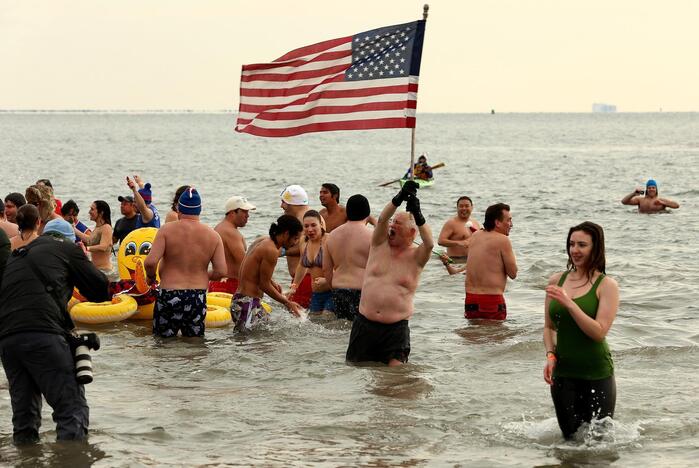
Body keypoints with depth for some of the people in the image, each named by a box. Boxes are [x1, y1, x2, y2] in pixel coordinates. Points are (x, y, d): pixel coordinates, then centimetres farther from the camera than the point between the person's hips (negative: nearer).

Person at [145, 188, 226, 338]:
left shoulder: (167, 230, -6)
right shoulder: (213, 235, 1)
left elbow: (150, 262, -14)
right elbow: (221, 271, -1)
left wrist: (151, 277, 7)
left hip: (169, 296, -3)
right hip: (198, 298, 3)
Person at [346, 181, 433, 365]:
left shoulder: (416, 256, -1)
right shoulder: (380, 245, 6)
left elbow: (429, 244, -22)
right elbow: (381, 220, -12)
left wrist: (417, 215, -36)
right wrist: (398, 199, -29)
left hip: (396, 328, -3)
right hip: (364, 324, 3)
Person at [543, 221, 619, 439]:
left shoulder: (606, 286, -7)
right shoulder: (556, 281, 6)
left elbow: (599, 332, -17)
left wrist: (568, 303, -21)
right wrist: (550, 356, -3)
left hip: (597, 374, -4)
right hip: (563, 373, 4)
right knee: (570, 436, 11)